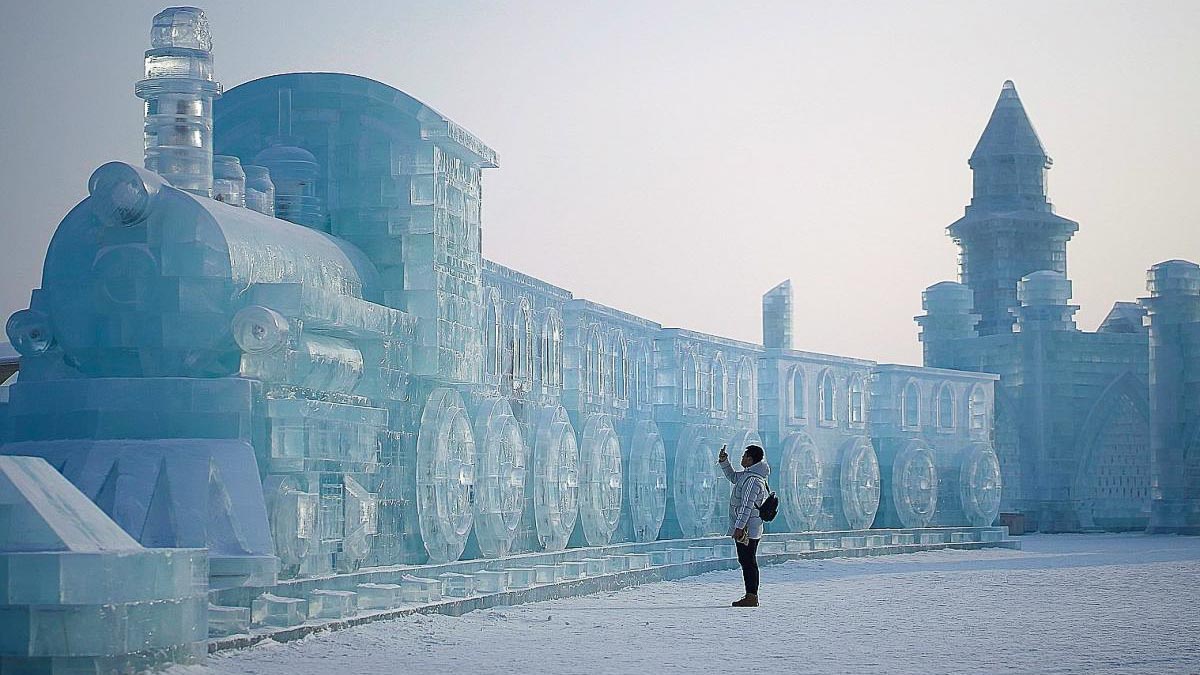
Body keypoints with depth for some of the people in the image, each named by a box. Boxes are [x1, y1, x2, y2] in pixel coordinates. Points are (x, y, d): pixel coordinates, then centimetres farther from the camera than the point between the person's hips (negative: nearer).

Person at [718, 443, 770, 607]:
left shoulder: (752, 480, -18)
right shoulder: (747, 475, 14)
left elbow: (747, 506, -22)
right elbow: (733, 477, 34)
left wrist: (739, 527, -23)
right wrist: (724, 462, 21)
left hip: (746, 530, -11)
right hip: (750, 530, 11)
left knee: (748, 562, -8)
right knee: (746, 561, 14)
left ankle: (752, 597, -8)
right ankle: (751, 595, 19)